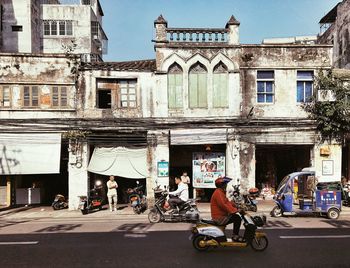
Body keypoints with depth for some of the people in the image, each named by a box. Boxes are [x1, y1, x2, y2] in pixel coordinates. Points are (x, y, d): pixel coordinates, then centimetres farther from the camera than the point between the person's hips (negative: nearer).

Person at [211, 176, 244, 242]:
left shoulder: (221, 192, 16)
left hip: (221, 215, 11)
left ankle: (236, 235, 15)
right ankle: (235, 236, -8)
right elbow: (223, 205, -27)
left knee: (237, 217, 12)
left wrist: (237, 206, 4)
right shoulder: (218, 193, -18)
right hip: (219, 217, -11)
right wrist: (236, 210, -26)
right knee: (237, 218, -16)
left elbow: (228, 202, 18)